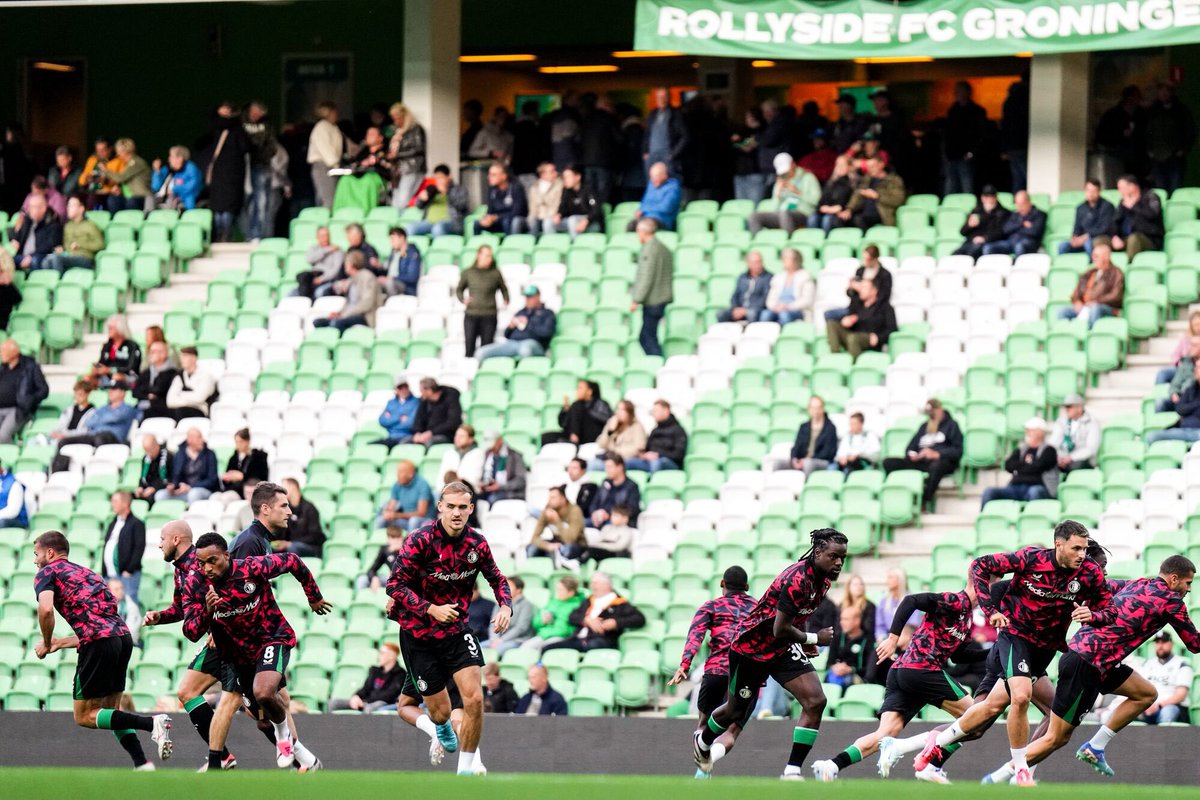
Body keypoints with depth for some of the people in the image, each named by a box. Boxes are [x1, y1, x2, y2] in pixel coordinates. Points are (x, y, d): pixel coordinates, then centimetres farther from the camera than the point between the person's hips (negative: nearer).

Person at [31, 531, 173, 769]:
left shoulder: (47, 572, 8)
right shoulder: (85, 572, 31)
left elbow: (46, 609, -12)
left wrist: (46, 644, 4)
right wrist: (59, 643, 33)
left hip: (99, 643, -8)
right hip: (123, 635, 8)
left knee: (85, 716, 1)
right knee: (111, 709, 21)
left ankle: (152, 723, -18)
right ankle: (142, 764, 6)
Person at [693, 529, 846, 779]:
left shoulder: (823, 580, -1)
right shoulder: (798, 580, -31)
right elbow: (780, 629, -29)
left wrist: (802, 642, 10)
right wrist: (813, 638, -15)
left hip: (783, 648, 7)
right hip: (752, 646, -7)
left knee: (815, 701, -14)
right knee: (736, 710, 13)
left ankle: (792, 772, -11)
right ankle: (702, 740, 47)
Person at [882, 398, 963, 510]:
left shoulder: (951, 425, 13)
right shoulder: (925, 426, 29)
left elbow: (957, 451, 1)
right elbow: (911, 447, 25)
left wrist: (936, 454, -14)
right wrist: (911, 454, 0)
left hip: (940, 460, -5)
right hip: (920, 462, 5)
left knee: (936, 465, -43)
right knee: (888, 463, -17)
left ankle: (923, 503, -45)